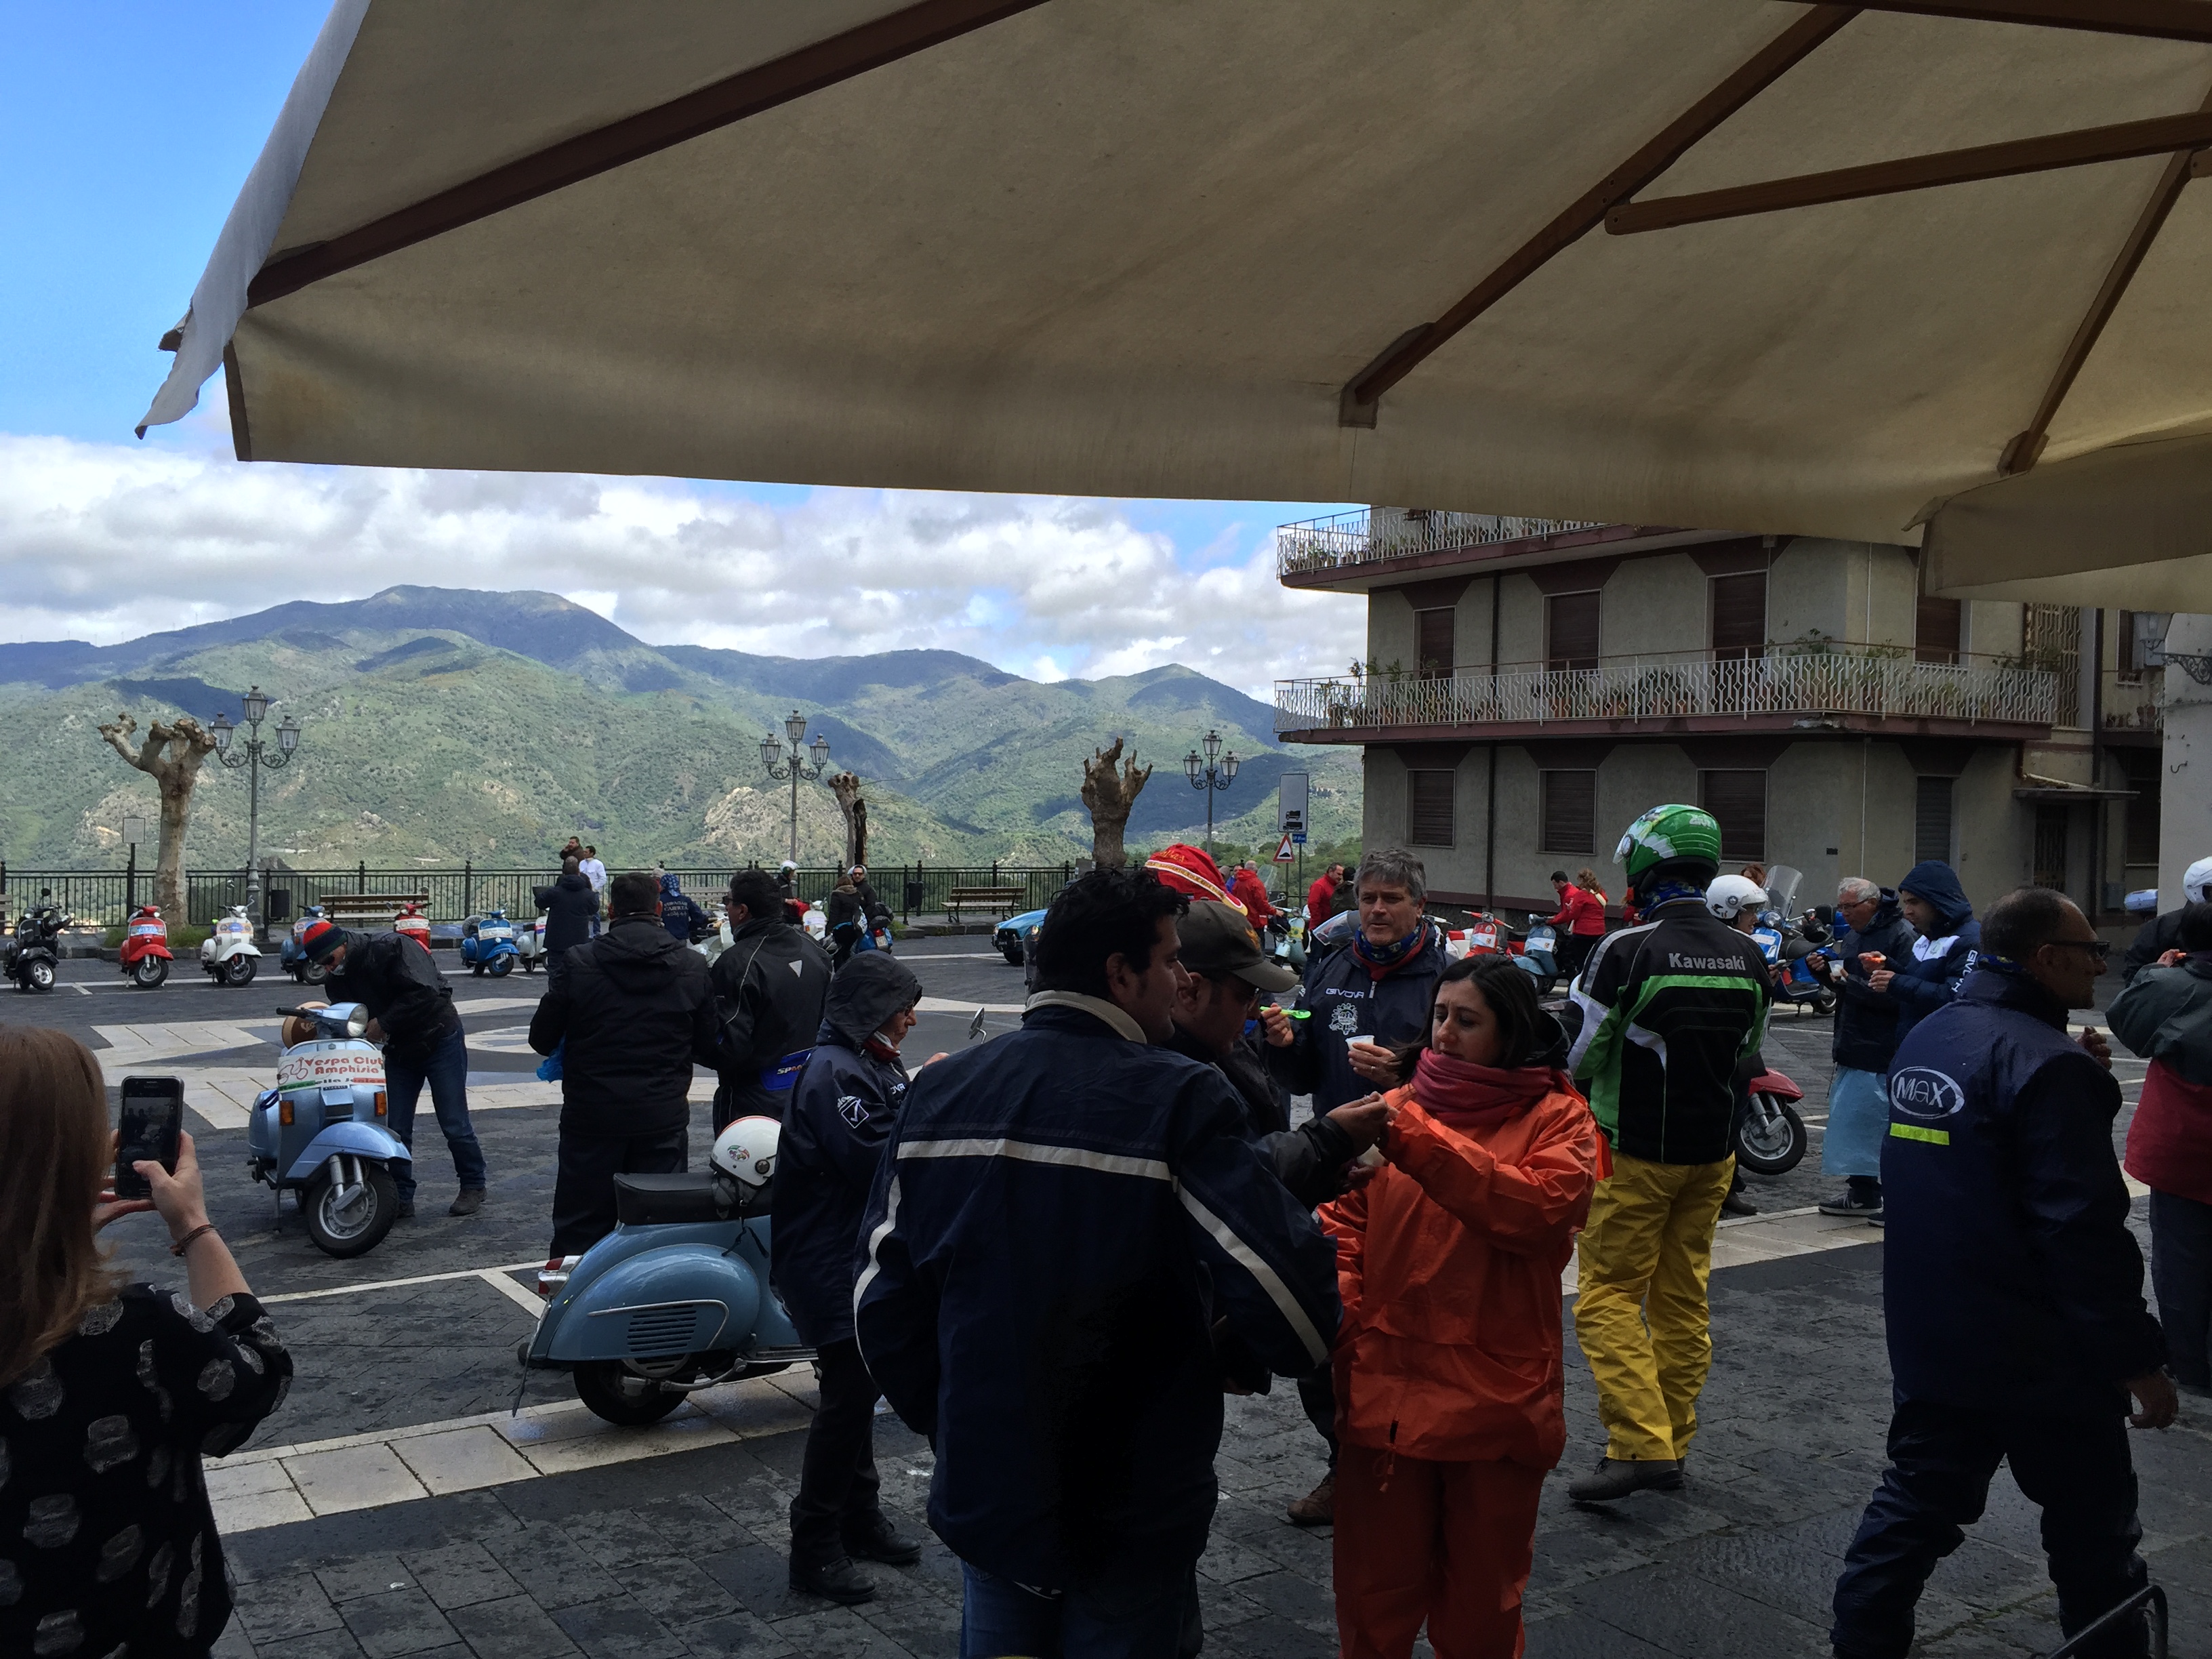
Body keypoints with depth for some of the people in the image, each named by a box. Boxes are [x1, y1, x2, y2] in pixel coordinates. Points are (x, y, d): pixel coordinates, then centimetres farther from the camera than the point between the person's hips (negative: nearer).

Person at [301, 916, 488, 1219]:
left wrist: (383, 1023, -27)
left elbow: (425, 992, -32)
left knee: (454, 1124, -3)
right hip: (399, 1051, 7)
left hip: (440, 1041, -7)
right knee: (396, 1127, 3)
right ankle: (401, 1197, 13)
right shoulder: (338, 981, 1)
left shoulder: (391, 947, -23)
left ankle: (474, 1185, 13)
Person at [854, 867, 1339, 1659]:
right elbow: (1293, 1294, -26)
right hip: (1129, 1518, -4)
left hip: (985, 1495, 4)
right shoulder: (1180, 1101, -19)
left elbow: (882, 1291, -2)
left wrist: (945, 1424, 13)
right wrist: (1234, 1355, -4)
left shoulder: (938, 1092, -4)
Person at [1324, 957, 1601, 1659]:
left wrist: (1420, 1142, -26)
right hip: (1385, 1393, 2)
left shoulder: (1557, 1117, -2)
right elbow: (1346, 1224, 5)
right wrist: (1335, 1309, -12)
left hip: (1496, 1400, -2)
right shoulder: (1398, 1107, 7)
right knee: (1374, 1598, 12)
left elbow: (1539, 1207, -21)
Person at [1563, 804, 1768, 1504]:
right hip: (1713, 1151, 6)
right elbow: (1748, 1053, 12)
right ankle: (1673, 1443, 23)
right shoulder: (1748, 957, 1)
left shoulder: (1627, 951, -18)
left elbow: (1580, 1057, -11)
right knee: (1683, 1295, 14)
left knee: (1609, 1293, 1)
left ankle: (1640, 1443, -6)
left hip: (1635, 1152, -6)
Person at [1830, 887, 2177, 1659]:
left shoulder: (1928, 1037, 7)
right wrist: (2137, 1361, -16)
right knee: (2093, 1534, 10)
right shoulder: (2047, 1062, -20)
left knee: (1918, 1501, 16)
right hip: (2041, 1360, -8)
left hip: (1928, 1339, 8)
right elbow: (2083, 1231, -23)